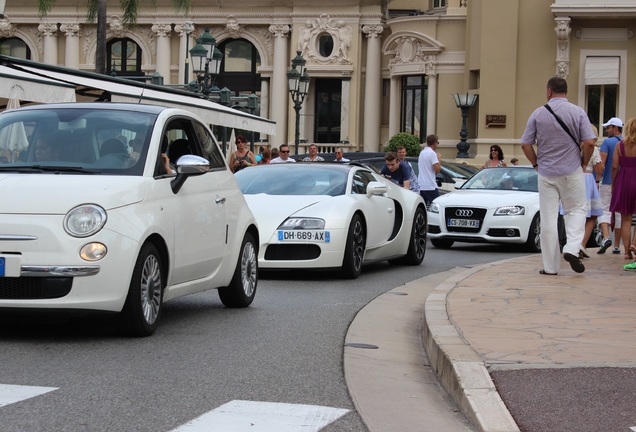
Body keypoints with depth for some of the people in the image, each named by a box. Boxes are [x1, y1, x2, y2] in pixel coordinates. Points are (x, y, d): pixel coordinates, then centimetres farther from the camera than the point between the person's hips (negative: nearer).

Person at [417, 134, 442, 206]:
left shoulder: (422, 152, 14)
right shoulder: (432, 153, -13)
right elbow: (437, 169, -18)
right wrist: (438, 159, -1)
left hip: (421, 185, 8)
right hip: (430, 186, -8)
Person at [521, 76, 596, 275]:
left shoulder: (538, 114, 0)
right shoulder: (578, 112, -3)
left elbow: (525, 144, -1)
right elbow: (589, 142, -9)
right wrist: (584, 163, 7)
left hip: (546, 173, 1)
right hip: (571, 171, -1)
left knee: (548, 218, 5)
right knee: (576, 210, 14)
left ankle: (550, 266, 6)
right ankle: (572, 249, -10)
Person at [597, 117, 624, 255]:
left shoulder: (607, 142, -6)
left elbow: (601, 163, -15)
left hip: (608, 183, -4)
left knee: (604, 210, -1)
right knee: (619, 213, 7)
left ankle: (606, 237, -24)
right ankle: (617, 246, 9)